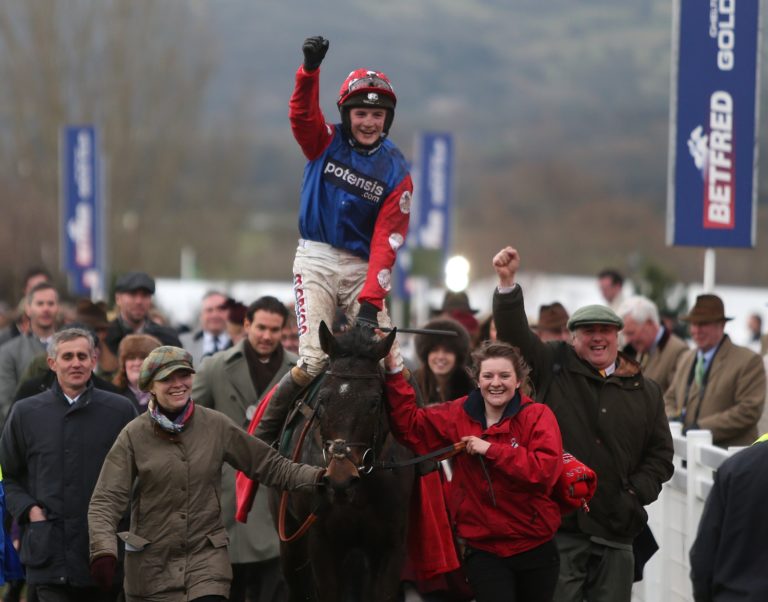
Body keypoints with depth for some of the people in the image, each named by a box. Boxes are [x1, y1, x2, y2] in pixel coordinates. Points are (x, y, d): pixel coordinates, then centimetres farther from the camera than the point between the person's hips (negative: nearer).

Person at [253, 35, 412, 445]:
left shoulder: (396, 172, 0)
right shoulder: (326, 143, 2)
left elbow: (386, 241, -7)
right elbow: (302, 114, -20)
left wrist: (370, 300, -18)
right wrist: (310, 70, -40)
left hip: (363, 268, 2)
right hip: (317, 260, -2)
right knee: (314, 360, -15)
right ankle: (262, 438, -1)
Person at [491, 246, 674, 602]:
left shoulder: (644, 391, 11)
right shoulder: (553, 367, 7)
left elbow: (660, 453, 13)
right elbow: (514, 332, -6)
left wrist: (636, 494, -2)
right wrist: (507, 283, -21)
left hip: (616, 532, 3)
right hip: (556, 523, -3)